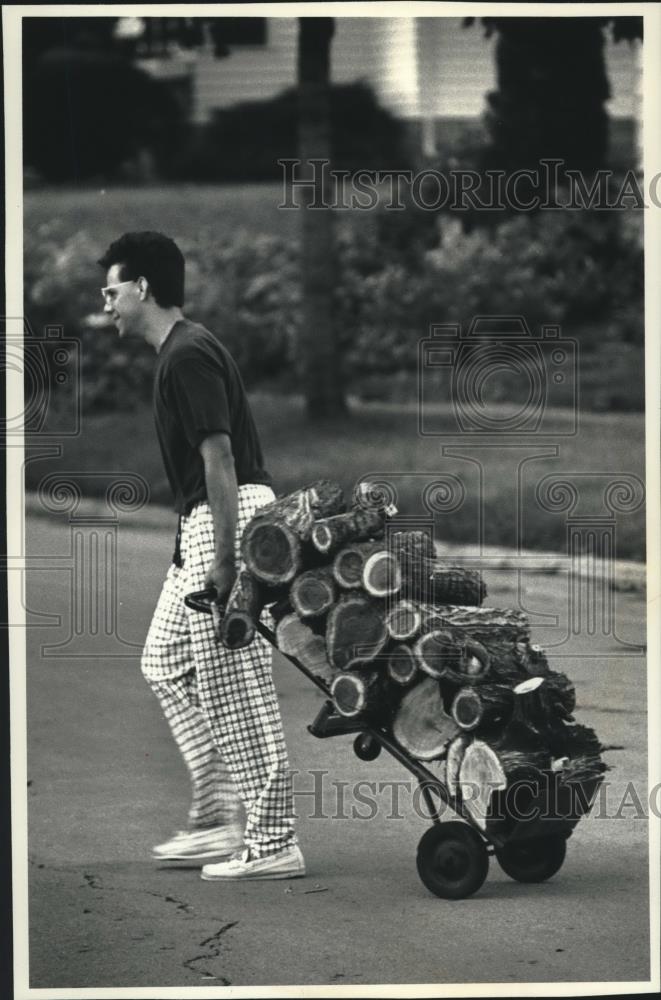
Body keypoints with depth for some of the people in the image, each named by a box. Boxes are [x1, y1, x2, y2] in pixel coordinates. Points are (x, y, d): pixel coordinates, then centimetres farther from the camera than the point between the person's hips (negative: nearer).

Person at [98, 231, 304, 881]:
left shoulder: (188, 357, -16)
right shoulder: (177, 352, 16)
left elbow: (219, 457, -21)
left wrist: (223, 557, -24)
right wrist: (204, 549, 24)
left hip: (228, 517, -11)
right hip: (203, 524, 11)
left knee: (234, 687, -8)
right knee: (165, 663, 16)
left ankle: (273, 844, -4)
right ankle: (217, 818, 19)